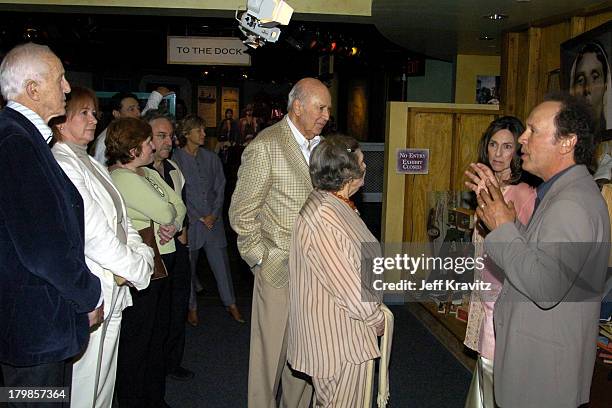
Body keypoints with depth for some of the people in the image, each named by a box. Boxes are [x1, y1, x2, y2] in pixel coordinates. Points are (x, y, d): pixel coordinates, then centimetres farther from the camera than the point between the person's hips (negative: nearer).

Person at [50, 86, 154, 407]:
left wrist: (140, 254, -5)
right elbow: (92, 233, -21)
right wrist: (138, 269, -11)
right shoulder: (61, 164, -15)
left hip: (113, 294, 9)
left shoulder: (91, 164, 16)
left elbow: (121, 220, 12)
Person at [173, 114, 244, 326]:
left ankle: (230, 303, 20)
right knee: (189, 265, 7)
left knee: (221, 262, 6)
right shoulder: (176, 159, -6)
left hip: (214, 220, 3)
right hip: (189, 222, -3)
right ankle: (192, 306, 24)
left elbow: (220, 188, 8)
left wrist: (214, 214, -4)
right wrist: (199, 218, -8)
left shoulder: (212, 158, 7)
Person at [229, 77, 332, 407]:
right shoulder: (265, 147, -11)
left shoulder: (321, 145, 9)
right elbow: (242, 212, -9)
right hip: (279, 269, -6)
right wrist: (260, 260, -9)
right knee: (270, 352, 6)